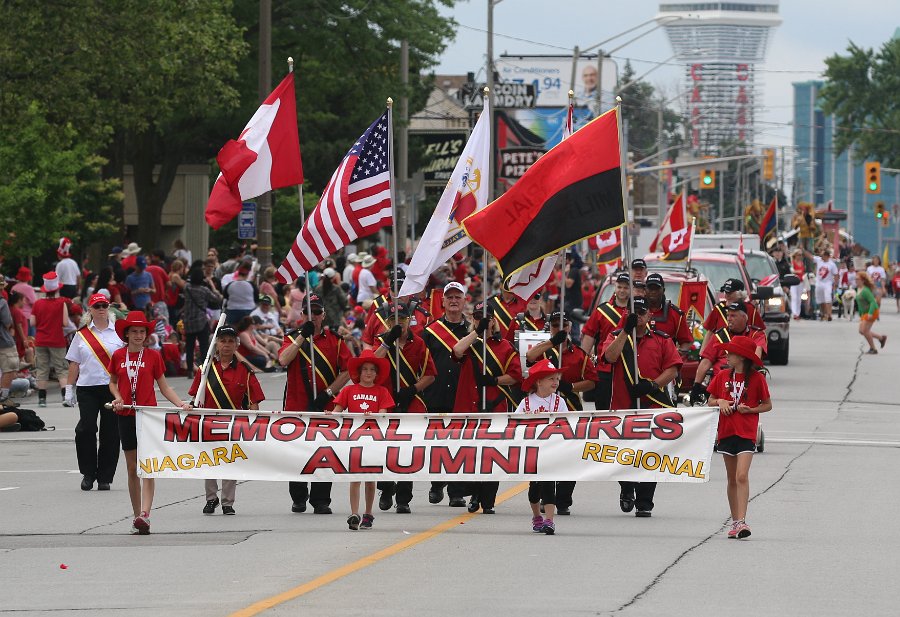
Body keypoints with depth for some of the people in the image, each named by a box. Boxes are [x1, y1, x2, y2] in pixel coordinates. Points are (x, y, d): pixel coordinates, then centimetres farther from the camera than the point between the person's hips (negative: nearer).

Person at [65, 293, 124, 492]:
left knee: (110, 433, -1)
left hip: (112, 387, 0)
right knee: (86, 428, -13)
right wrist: (69, 389, 7)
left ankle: (105, 477, 7)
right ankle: (88, 473, 1)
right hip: (87, 388, 0)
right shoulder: (82, 334, 12)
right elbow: (74, 364, 13)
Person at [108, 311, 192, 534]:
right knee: (132, 468, 7)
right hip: (126, 415, 3)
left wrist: (181, 403, -8)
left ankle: (145, 515, -22)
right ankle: (136, 514, 15)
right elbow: (113, 382, 18)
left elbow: (164, 386, 6)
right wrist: (117, 397, -2)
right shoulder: (118, 356, 5)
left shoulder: (153, 356, 1)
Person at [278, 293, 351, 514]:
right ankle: (298, 498, 20)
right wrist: (302, 336, -18)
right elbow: (283, 360, -13)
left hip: (325, 406, 0)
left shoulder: (334, 340, 7)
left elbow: (347, 370, 1)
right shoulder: (292, 338, 7)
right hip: (296, 406, 0)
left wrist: (328, 392, -9)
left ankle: (321, 500, 5)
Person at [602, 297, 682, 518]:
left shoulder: (662, 340, 8)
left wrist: (653, 384, -16)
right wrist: (626, 330, -19)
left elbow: (673, 369, 0)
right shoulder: (616, 337, 9)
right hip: (622, 405, 1)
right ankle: (626, 490, 30)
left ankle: (644, 503, 4)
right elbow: (610, 357, -12)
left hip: (654, 406, -1)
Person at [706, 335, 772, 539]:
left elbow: (767, 405, 4)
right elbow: (710, 402, 14)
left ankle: (742, 521, -21)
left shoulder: (756, 378, -3)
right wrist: (720, 401, -7)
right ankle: (735, 522, 19)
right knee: (732, 479, 11)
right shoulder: (723, 376, 7)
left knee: (742, 476, -17)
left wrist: (750, 409, -12)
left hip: (747, 433, -5)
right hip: (726, 431, 5)